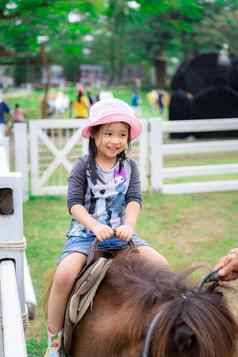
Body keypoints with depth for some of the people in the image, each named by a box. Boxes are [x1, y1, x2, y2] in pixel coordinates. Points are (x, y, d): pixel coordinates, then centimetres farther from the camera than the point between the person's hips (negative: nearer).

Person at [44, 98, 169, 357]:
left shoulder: (129, 167, 6)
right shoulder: (83, 166, -2)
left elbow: (134, 200, -4)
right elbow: (74, 203, -11)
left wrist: (128, 225, -24)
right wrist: (95, 226, -27)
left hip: (120, 232, 4)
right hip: (85, 232, -3)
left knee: (162, 266, -12)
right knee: (65, 274, -29)